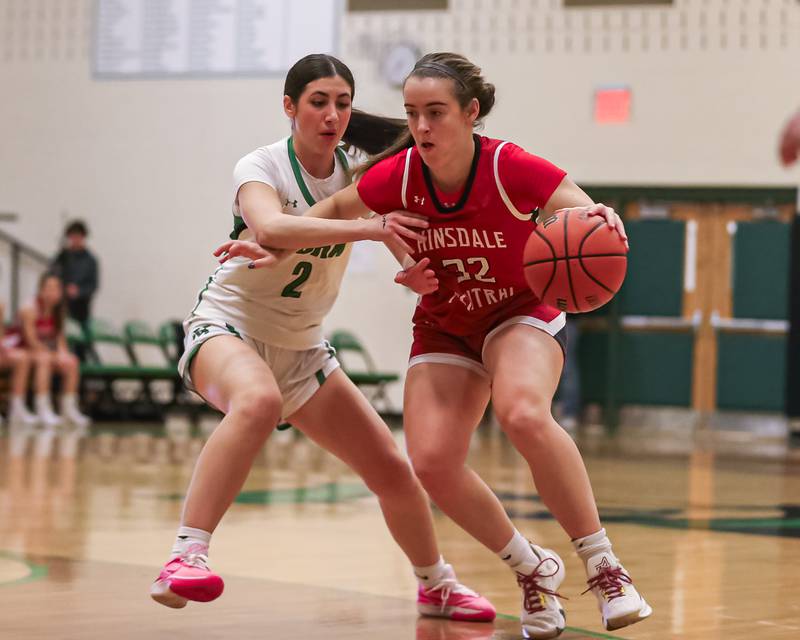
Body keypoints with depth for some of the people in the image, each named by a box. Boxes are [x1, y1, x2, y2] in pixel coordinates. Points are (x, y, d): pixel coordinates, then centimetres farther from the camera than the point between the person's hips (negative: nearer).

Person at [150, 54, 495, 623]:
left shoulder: (356, 175, -1)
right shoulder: (262, 166, -16)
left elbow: (405, 233, -7)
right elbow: (271, 227, -37)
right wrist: (366, 228, -48)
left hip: (300, 348, 6)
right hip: (227, 325, -6)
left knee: (393, 470, 5)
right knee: (258, 401, -41)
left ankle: (437, 586, 32)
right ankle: (185, 560, -43)